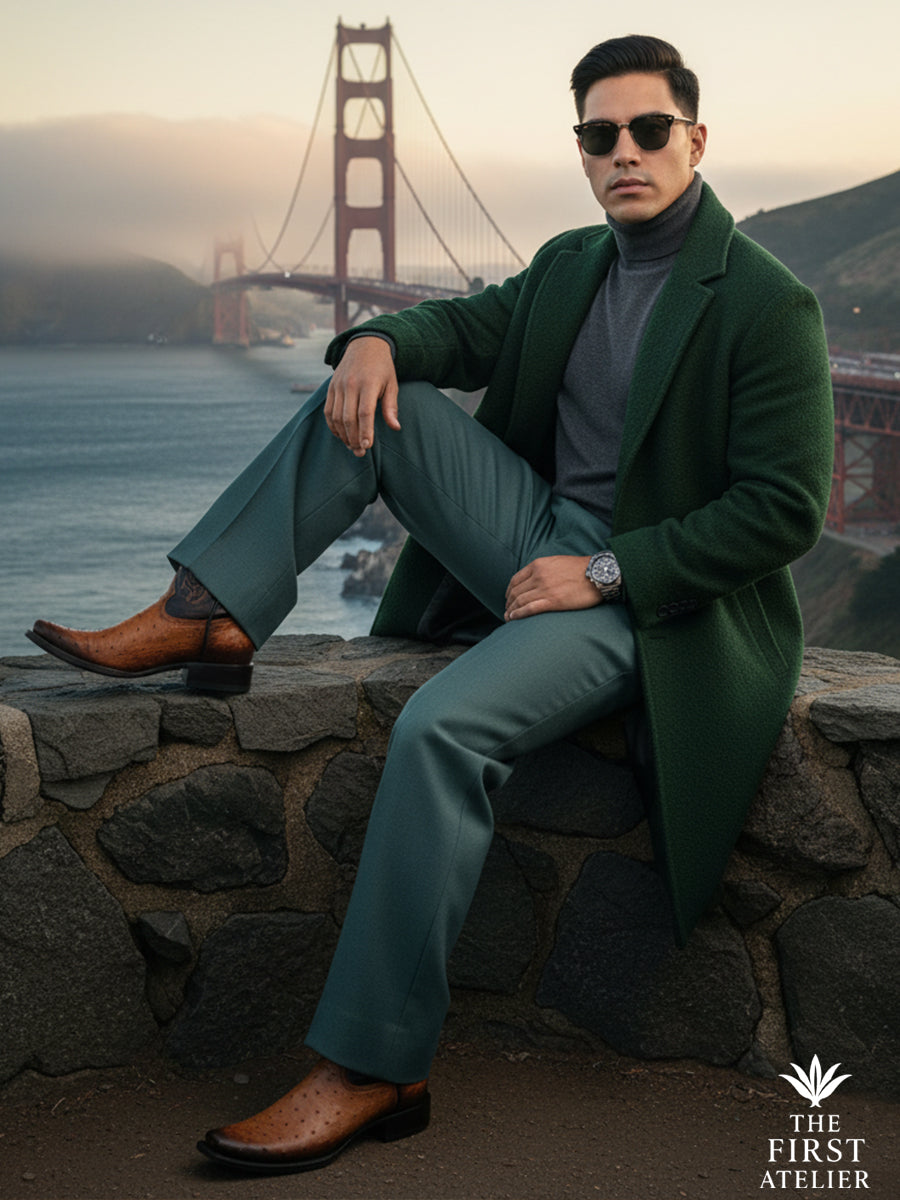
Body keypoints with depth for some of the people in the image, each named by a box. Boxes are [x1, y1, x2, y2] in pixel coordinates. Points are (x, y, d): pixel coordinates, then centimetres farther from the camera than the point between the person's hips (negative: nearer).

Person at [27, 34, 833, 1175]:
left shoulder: (767, 303, -12)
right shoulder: (571, 264, 11)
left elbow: (785, 510, -16)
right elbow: (463, 326, 18)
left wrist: (608, 572, -20)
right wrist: (380, 339, -7)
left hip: (641, 599, -8)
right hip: (537, 542, 8)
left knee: (440, 727, -32)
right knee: (372, 397, -3)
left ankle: (372, 1069, -25)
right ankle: (206, 617, -9)